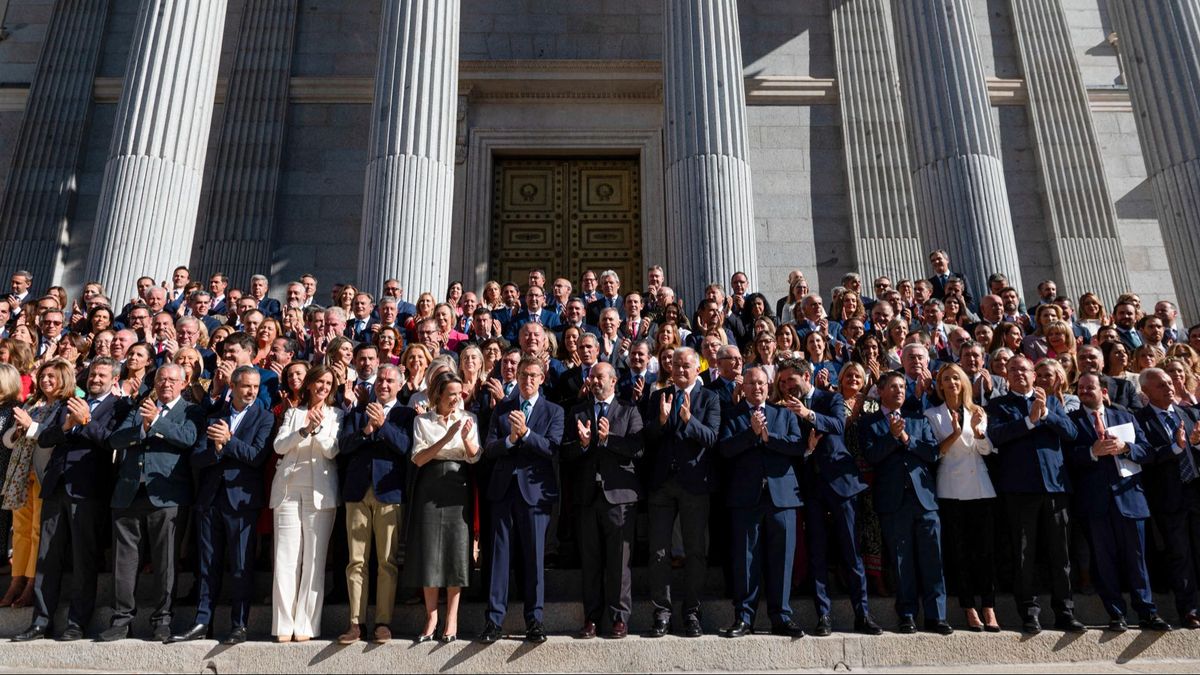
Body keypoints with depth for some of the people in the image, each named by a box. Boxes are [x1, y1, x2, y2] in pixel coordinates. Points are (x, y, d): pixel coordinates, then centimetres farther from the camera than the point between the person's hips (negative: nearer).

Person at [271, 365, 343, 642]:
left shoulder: (336, 415, 10)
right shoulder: (293, 413, 16)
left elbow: (332, 451, 0)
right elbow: (279, 446, 3)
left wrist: (318, 427, -14)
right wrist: (305, 430, -11)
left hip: (320, 491, -1)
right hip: (288, 488, 2)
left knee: (314, 560, -2)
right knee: (286, 559, -2)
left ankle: (306, 625, 3)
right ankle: (284, 625, 4)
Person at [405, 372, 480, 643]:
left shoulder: (469, 419, 6)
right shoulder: (423, 421, 5)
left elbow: (474, 457, -1)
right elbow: (419, 459, -5)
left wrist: (466, 438, -21)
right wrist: (447, 438, -16)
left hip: (458, 488, 0)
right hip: (430, 488, 0)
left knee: (456, 550, -1)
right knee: (428, 551, -1)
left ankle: (452, 620, 7)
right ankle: (431, 619, 9)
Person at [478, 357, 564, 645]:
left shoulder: (553, 411, 5)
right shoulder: (501, 409, 12)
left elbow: (553, 448, -9)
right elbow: (489, 449, 3)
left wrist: (525, 432, -21)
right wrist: (510, 439, -16)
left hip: (534, 489, -2)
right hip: (503, 488, 2)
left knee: (535, 556, 2)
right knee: (500, 553, 3)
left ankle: (534, 619, 12)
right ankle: (494, 619, 9)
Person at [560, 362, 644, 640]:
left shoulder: (629, 410, 4)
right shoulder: (578, 411, 12)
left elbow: (638, 449, -8)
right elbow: (566, 452, 5)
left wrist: (608, 438, -18)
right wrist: (582, 444, -14)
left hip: (619, 494, -3)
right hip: (588, 494, 3)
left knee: (619, 561, 1)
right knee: (590, 561, 9)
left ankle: (619, 618, 11)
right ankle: (591, 618, 17)